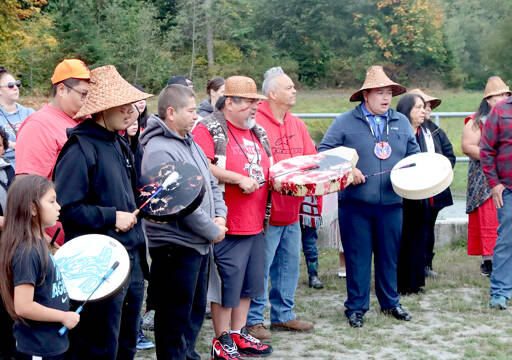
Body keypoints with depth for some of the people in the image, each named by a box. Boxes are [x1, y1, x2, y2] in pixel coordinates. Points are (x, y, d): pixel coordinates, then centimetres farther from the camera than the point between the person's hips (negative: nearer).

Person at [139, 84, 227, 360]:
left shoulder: (191, 144, 12)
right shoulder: (159, 151, -19)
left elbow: (212, 184, 18)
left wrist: (219, 217, 0)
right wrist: (213, 232, -14)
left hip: (200, 244, 10)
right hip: (175, 246, -10)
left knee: (195, 309, 20)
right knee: (175, 316, 1)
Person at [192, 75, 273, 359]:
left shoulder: (257, 132, 17)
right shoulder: (210, 130, -9)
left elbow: (266, 168, 29)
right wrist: (239, 179, -20)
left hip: (255, 223, 8)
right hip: (228, 226, -8)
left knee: (249, 282, 15)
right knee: (226, 282, -2)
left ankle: (239, 334, 27)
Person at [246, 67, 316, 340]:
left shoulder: (297, 124, 14)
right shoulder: (255, 122, -12)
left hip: (291, 210, 8)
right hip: (266, 210, -8)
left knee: (290, 263, 14)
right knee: (260, 266, -3)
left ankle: (283, 315, 26)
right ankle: (253, 319, 8)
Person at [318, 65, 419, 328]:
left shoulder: (401, 122, 13)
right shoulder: (345, 122, 0)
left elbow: (414, 154, 20)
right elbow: (324, 152, -1)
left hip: (390, 203, 3)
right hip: (355, 204, -3)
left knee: (389, 255, 11)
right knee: (357, 256, 2)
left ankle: (390, 303, 27)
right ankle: (356, 307, 13)